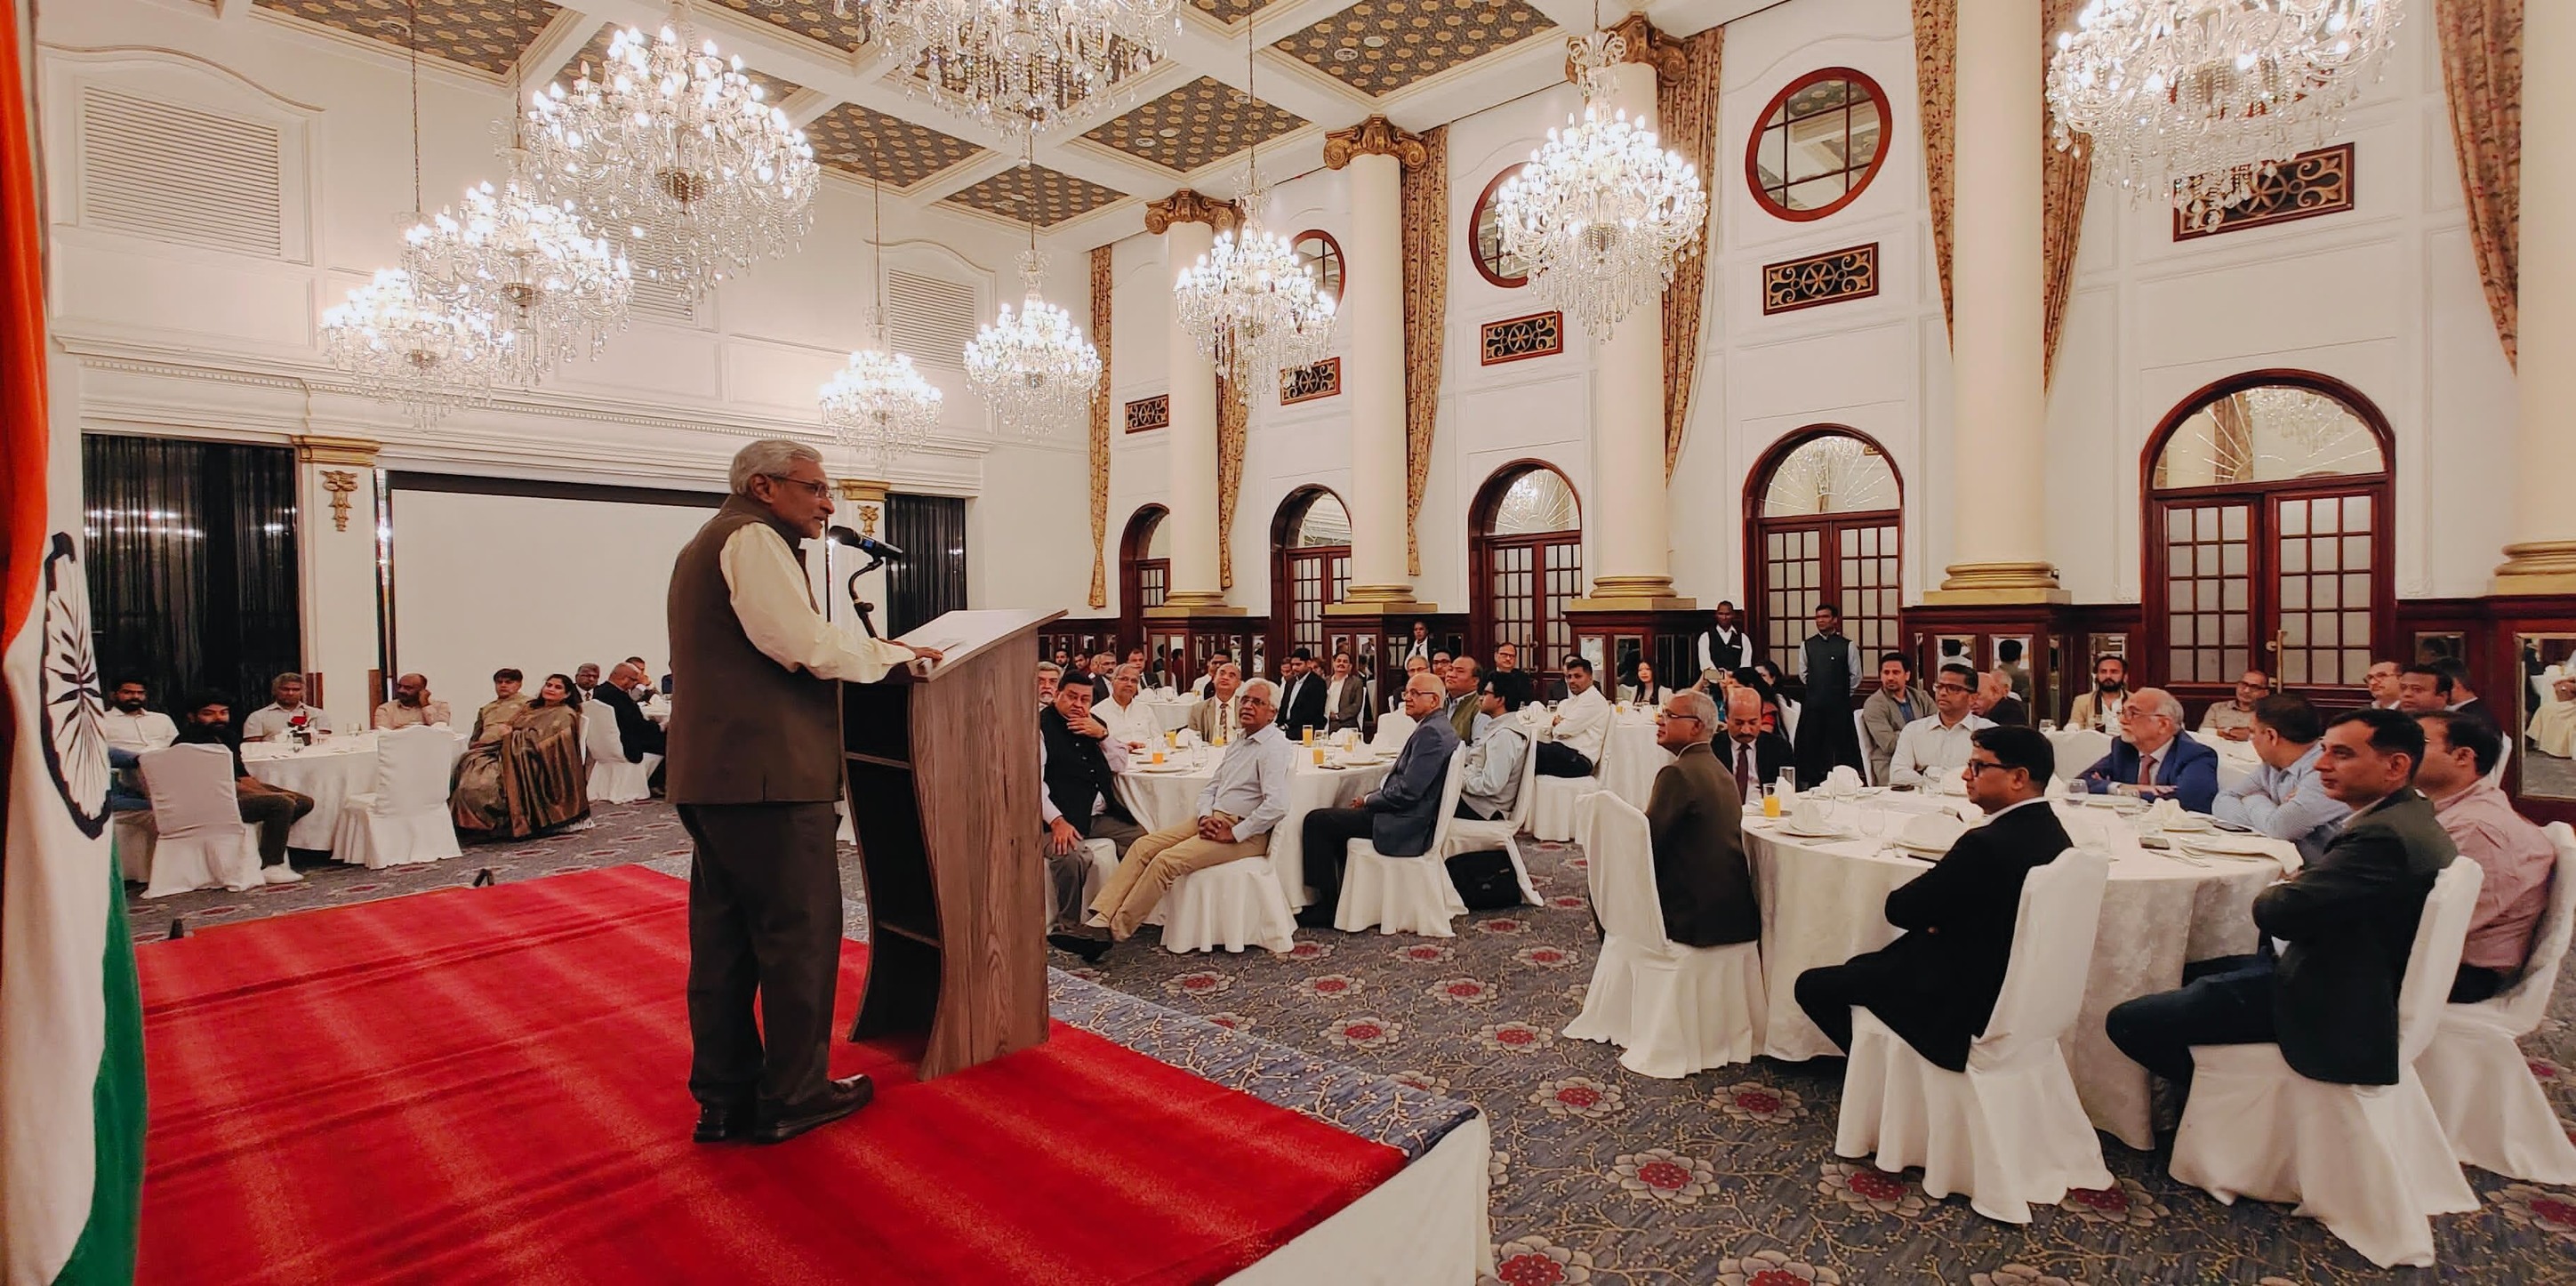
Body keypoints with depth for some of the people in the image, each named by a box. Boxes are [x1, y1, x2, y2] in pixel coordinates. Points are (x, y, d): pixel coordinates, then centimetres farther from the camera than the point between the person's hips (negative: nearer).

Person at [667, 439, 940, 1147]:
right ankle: (792, 1096, 12)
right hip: (766, 770, -11)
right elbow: (806, 644, -20)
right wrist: (895, 653, -7)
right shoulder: (753, 538, -9)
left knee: (725, 932, 14)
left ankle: (724, 1100, 24)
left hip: (709, 770, 11)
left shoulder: (705, 546, 24)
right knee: (799, 929, 0)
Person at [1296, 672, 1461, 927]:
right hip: (1410, 819, 11)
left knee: (1316, 821, -10)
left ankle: (1327, 906, 0)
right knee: (1333, 819, 27)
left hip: (1406, 826, -11)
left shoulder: (1431, 733, -20)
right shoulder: (1437, 728, 13)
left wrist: (1368, 800, -9)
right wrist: (1370, 797, 6)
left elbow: (1407, 792, -25)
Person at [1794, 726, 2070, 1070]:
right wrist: (1936, 914, -7)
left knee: (1812, 985, 2)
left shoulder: (1986, 845, -30)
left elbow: (1899, 909, -20)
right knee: (1858, 966, 26)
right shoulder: (2053, 833, -1)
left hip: (1961, 1002, -10)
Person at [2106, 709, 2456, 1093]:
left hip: (2323, 1002, -11)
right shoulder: (2404, 815, 9)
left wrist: (2280, 889, -5)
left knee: (2128, 1021, -16)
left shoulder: (2385, 836, -26)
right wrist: (2299, 882, -6)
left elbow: (2277, 912, -28)